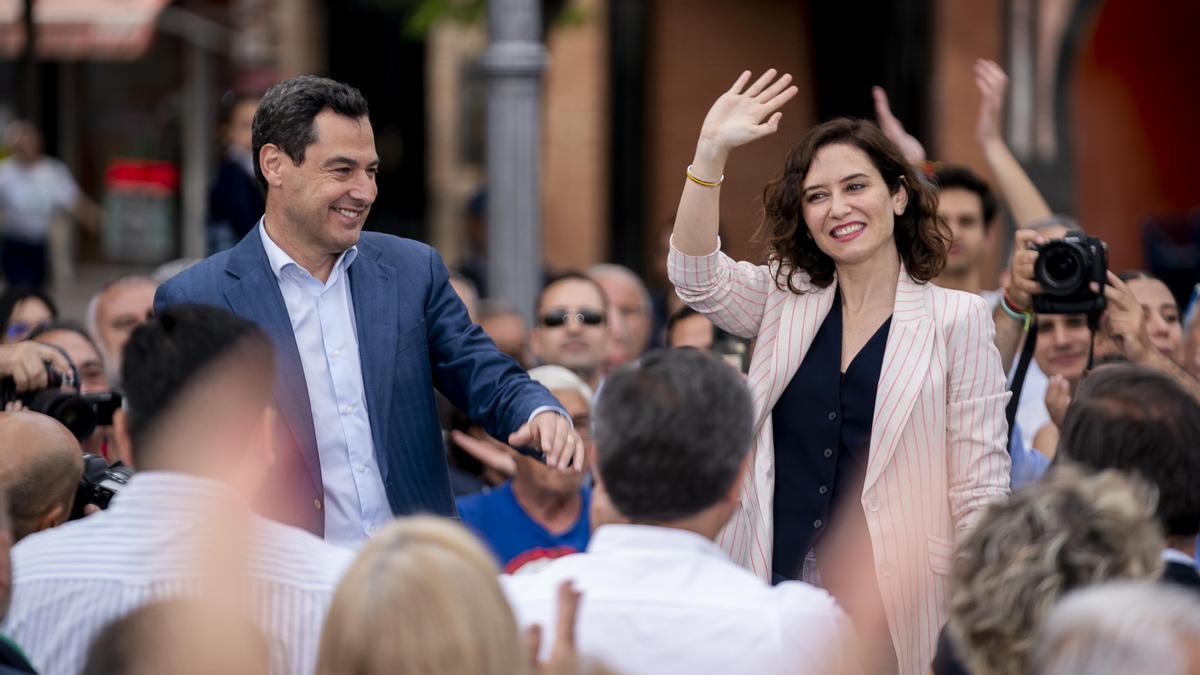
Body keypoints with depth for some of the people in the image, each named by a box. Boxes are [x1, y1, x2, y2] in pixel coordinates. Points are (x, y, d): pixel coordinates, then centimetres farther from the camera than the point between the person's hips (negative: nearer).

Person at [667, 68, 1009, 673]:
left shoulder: (955, 320, 0)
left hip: (891, 603, -3)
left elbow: (980, 492, -3)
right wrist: (711, 152, -16)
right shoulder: (785, 303, 11)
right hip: (771, 598, 3)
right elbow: (695, 277, -8)